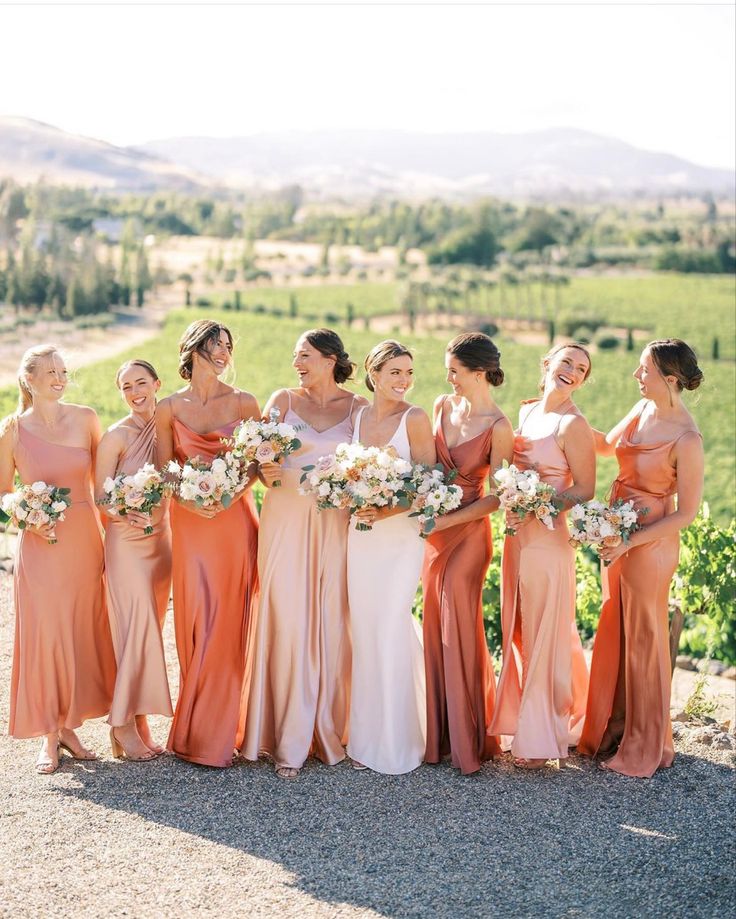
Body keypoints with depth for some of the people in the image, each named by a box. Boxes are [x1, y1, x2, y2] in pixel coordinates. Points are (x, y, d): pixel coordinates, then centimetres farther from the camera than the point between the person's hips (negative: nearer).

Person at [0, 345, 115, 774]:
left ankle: (70, 725, 23)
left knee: (83, 635, 8)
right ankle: (49, 735, 12)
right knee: (44, 636, -1)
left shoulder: (85, 418, 1)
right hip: (40, 545, -2)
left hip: (86, 541, 2)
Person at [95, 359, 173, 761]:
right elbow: (99, 497, -8)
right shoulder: (116, 435, -7)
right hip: (125, 543, -5)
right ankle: (124, 725, 3)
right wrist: (128, 517, -24)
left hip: (161, 539, 5)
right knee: (136, 630, -8)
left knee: (148, 632, 8)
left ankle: (139, 721, 16)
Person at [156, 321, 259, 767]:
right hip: (190, 523, 0)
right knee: (196, 624, -1)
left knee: (231, 624, -1)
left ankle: (217, 733, 9)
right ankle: (196, 728, 13)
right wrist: (190, 502, -13)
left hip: (236, 521, 0)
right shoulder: (169, 408, 5)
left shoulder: (244, 403, 4)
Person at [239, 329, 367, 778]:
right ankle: (289, 741, 4)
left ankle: (330, 731, 15)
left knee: (332, 623, 1)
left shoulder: (358, 407, 6)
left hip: (335, 523, 0)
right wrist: (267, 472, -17)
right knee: (287, 623, -3)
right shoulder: (283, 400, 8)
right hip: (286, 520, 0)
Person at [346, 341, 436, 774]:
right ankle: (365, 737, 21)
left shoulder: (416, 419, -7)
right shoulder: (357, 416, 8)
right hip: (359, 537, 4)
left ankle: (395, 743, 10)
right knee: (364, 632, 8)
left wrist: (386, 511, -19)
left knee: (391, 631, -4)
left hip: (400, 537, -4)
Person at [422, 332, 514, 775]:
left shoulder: (499, 427, -13)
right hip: (436, 530, 6)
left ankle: (468, 742, 14)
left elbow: (494, 498, -12)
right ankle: (440, 735, 21)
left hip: (468, 534, -6)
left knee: (459, 632, 0)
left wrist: (445, 520, -17)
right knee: (437, 630, 10)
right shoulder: (443, 406, 5)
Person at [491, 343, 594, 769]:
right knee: (520, 634, 15)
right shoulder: (528, 411, 11)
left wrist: (537, 507, -20)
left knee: (544, 638, 2)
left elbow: (585, 490, -12)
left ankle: (541, 738, 16)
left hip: (549, 539, -8)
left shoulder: (573, 424, -12)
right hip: (517, 537, 8)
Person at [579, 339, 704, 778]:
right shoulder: (644, 409, -1)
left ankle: (645, 746, 26)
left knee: (643, 640, 7)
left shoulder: (687, 439, -23)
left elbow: (686, 513, -18)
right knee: (614, 635, 17)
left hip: (650, 544, -7)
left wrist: (630, 542, -19)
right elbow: (607, 444, 18)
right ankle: (613, 729, 34)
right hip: (618, 535, 7)